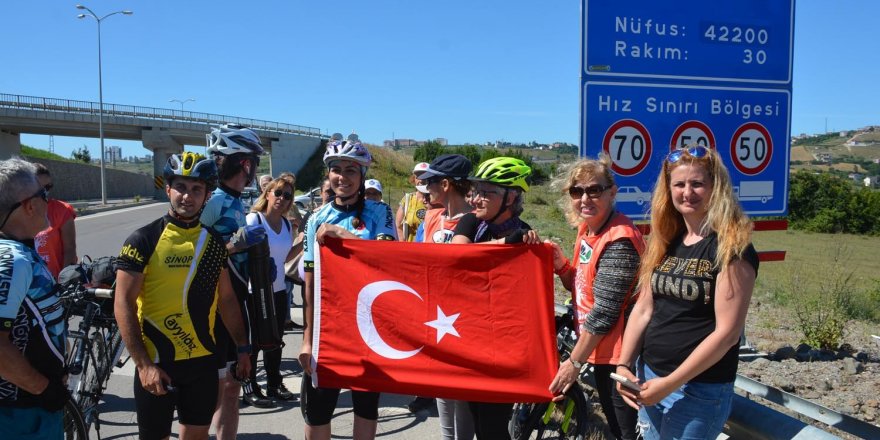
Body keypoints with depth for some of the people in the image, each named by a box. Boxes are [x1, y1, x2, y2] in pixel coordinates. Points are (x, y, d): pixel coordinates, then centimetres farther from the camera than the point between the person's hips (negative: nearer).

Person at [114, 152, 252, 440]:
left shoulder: (214, 242, 4)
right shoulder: (143, 240, -10)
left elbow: (226, 299, 11)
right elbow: (123, 305, -12)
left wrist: (243, 347, 9)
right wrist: (143, 364, -17)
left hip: (203, 360, 4)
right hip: (157, 363, -4)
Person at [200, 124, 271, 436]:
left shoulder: (234, 201, 13)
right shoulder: (212, 200, -16)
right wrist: (236, 244, -25)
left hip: (235, 307, 9)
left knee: (231, 388, 16)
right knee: (213, 394, 0)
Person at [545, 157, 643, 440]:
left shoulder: (619, 239, -23)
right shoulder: (587, 229, 5)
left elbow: (604, 311, -23)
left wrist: (574, 361, -16)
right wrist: (561, 266, -8)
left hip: (618, 354, -9)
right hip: (600, 349, 9)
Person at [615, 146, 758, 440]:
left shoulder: (732, 247, -14)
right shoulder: (665, 243, 6)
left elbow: (727, 332, -18)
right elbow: (643, 309, 7)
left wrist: (671, 383, -18)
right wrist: (623, 365, -3)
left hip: (699, 390, -6)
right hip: (647, 376, 6)